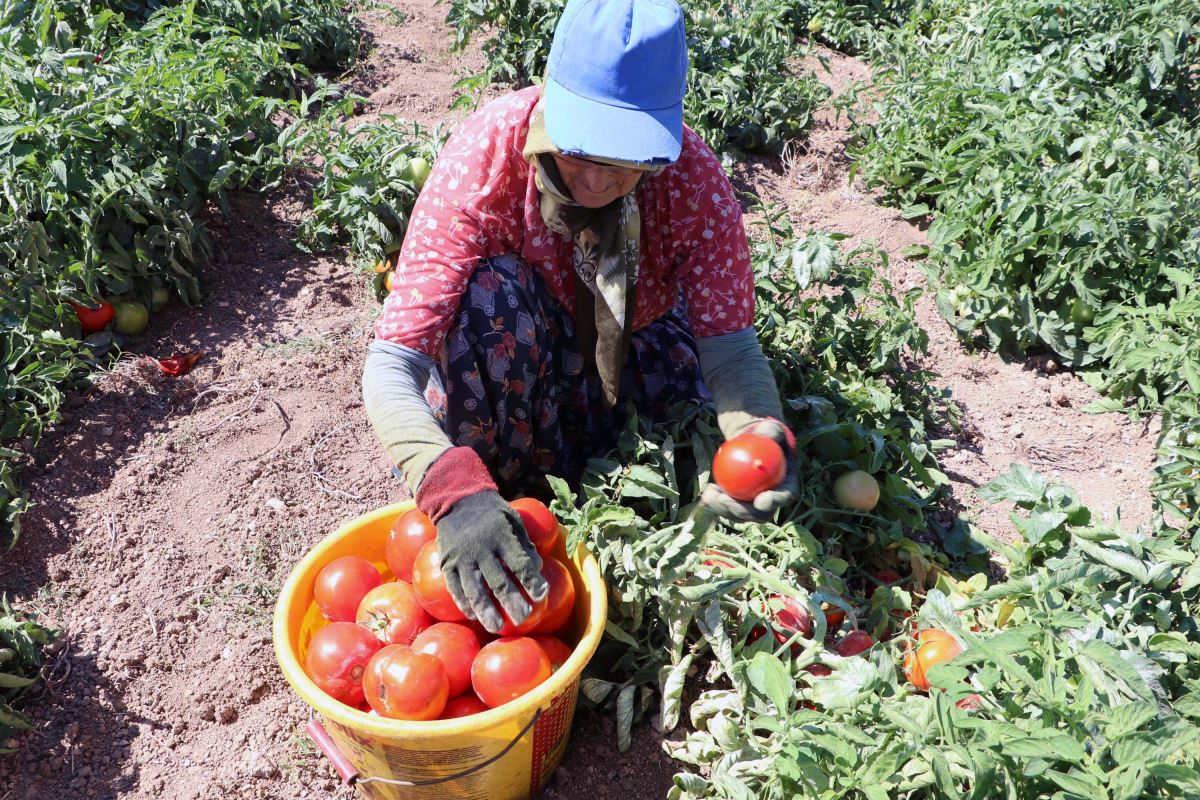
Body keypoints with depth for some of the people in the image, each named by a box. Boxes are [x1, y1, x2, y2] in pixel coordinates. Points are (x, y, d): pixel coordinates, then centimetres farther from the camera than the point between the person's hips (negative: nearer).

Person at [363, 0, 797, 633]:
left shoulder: (694, 177, -27)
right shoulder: (484, 155, -33)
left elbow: (729, 343, -27)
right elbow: (391, 364, -38)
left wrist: (761, 435, -51)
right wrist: (453, 490, -56)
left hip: (641, 348, 2)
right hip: (517, 352, -1)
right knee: (492, 293, -35)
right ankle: (514, 497, -15)